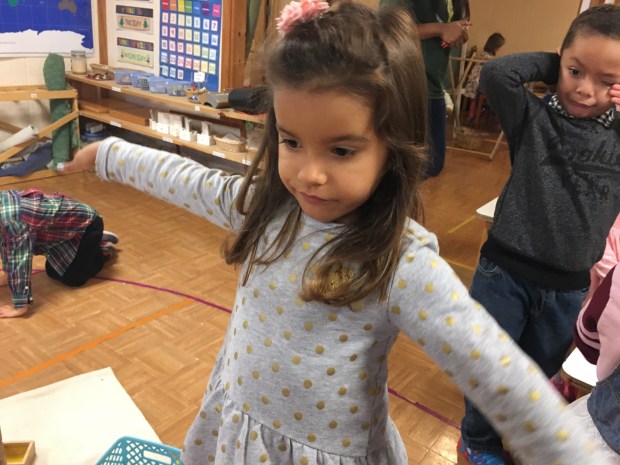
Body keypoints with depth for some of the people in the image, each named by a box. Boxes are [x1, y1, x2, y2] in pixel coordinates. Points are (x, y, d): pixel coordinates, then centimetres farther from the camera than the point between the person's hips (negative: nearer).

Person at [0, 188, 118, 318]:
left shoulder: (11, 217, -36)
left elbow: (20, 260, -36)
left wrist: (20, 306, -32)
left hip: (86, 223, -9)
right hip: (69, 220, 9)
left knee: (72, 279, -2)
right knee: (53, 273, 14)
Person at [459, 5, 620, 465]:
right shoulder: (534, 117, -9)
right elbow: (495, 73, -22)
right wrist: (554, 64, -10)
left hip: (571, 286, 3)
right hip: (506, 272, -2)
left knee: (539, 375, 24)